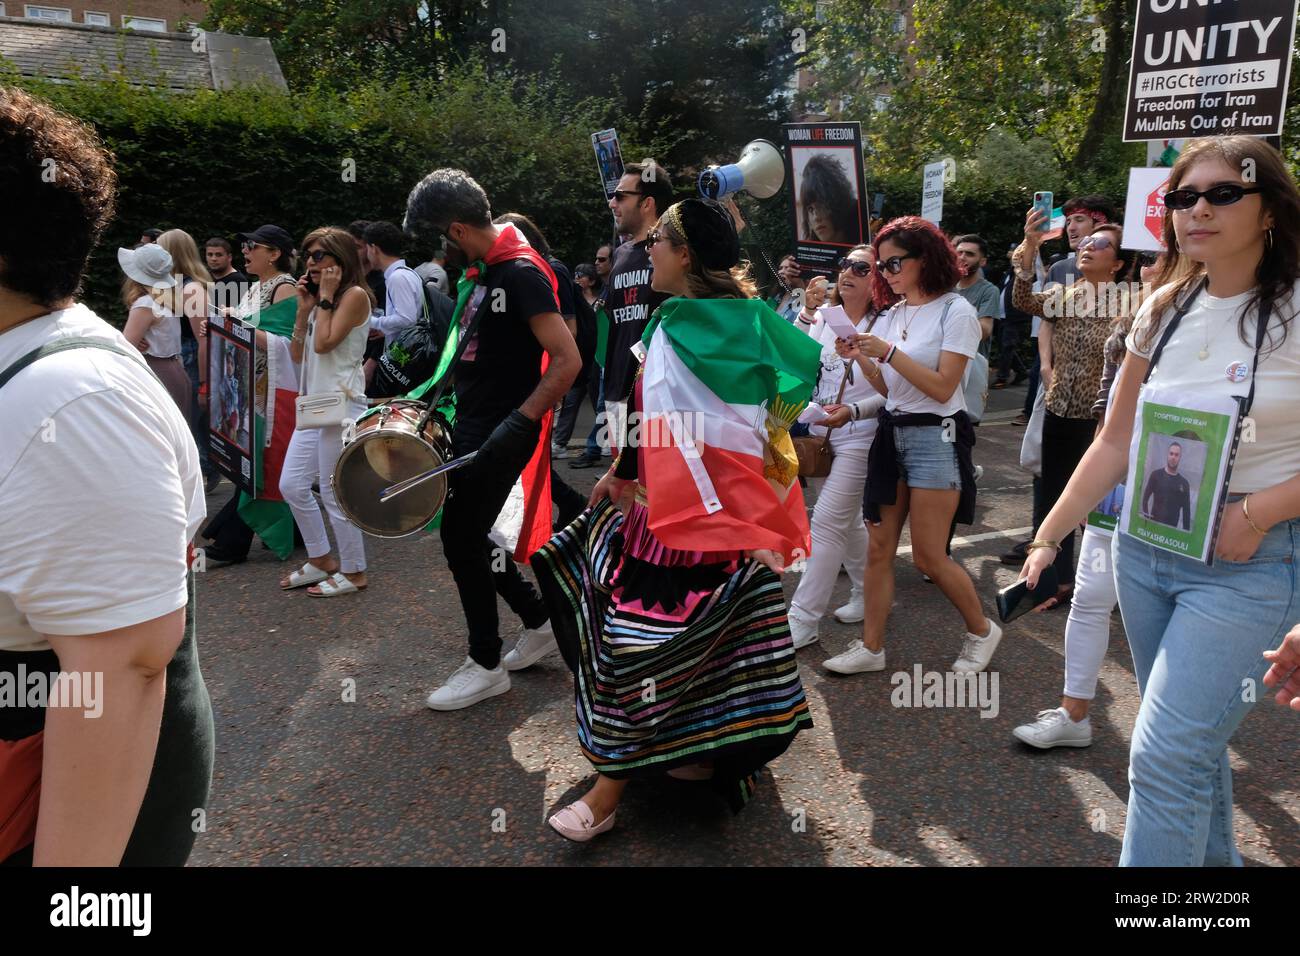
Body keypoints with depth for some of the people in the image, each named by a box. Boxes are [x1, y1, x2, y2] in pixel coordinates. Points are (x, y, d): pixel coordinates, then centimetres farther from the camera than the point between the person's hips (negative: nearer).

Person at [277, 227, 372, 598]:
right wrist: (304, 307, 7)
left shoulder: (354, 295, -7)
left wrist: (325, 297, -8)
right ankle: (321, 559, 22)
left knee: (335, 492, -4)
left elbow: (324, 343, -17)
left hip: (342, 404, -9)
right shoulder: (320, 298, 18)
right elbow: (298, 354, 13)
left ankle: (353, 572, 9)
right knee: (292, 485, 8)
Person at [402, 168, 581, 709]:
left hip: (500, 437, -9)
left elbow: (567, 360, -23)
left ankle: (486, 666, 12)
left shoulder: (521, 273, -16)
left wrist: (518, 425, -25)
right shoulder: (479, 271, 12)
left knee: (462, 538, -4)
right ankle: (539, 624, 30)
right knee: (469, 536, 14)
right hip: (470, 428, 9)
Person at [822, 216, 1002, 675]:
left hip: (935, 436, -6)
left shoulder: (955, 311, -8)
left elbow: (943, 387, -16)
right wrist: (861, 358, -3)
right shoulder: (892, 313, 12)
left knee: (928, 556, -3)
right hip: (892, 432, 7)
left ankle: (981, 631, 20)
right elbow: (889, 388, 13)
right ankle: (871, 647, 14)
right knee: (879, 548, 5)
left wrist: (888, 351, -20)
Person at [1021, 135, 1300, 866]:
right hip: (1144, 546, 5)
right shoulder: (1165, 310, 4)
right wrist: (1047, 539, 3)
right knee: (1194, 739, 19)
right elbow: (1115, 445, 7)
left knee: (1165, 755, -9)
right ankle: (1216, 861, 41)